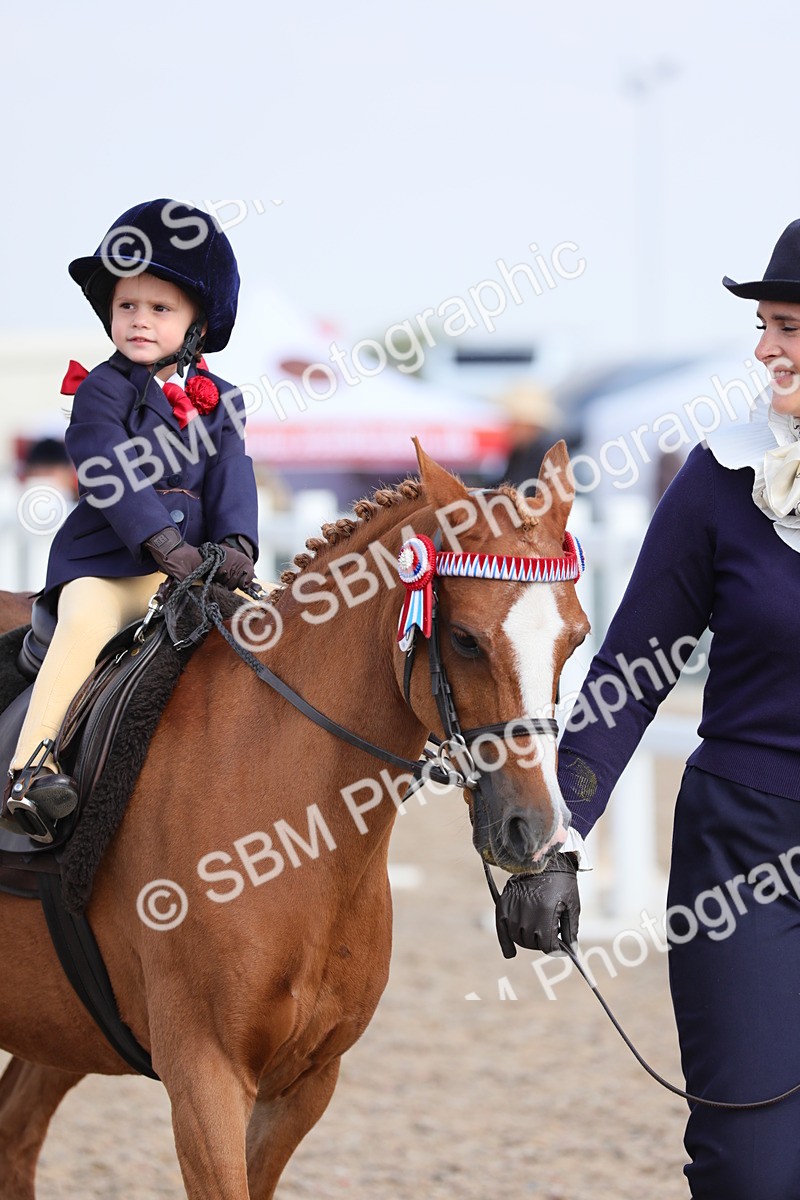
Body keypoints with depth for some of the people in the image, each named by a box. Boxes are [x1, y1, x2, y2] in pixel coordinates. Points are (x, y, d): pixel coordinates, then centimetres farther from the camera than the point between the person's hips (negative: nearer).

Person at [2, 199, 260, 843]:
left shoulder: (218, 399, 13)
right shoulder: (102, 391, -3)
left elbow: (231, 477, 3)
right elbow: (113, 476, -15)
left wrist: (236, 544, -17)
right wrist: (165, 544, -26)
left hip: (194, 558, 5)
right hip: (104, 563, -5)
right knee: (85, 622, -32)